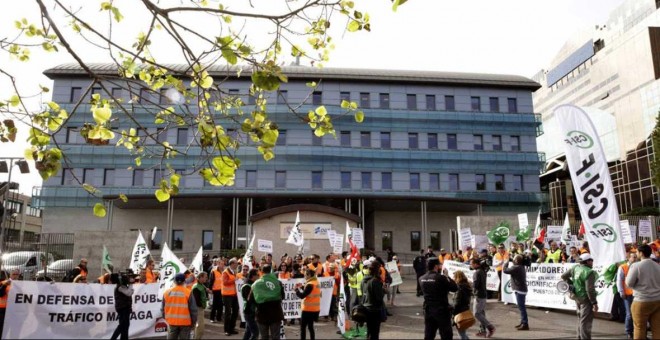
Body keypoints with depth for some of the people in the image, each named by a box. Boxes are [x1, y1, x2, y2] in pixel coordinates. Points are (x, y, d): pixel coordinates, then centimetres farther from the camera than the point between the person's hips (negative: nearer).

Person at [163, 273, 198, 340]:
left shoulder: (167, 292, -1)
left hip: (172, 321, 3)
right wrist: (193, 321, 3)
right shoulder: (188, 293, -11)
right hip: (185, 322, -3)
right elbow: (193, 309, -9)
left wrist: (166, 318, 22)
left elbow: (163, 308, 8)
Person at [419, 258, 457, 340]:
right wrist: (446, 276, 0)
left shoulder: (422, 278, 1)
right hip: (442, 311, -5)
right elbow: (455, 288, -10)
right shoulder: (440, 278, -17)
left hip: (428, 310, 6)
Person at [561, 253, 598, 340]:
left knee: (580, 319, 21)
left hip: (577, 297, 8)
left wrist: (571, 284, 21)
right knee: (586, 321, -2)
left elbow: (563, 276, 10)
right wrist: (594, 303, -17)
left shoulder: (575, 268, 1)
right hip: (585, 298, -8)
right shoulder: (589, 272, -20)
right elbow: (590, 289, -23)